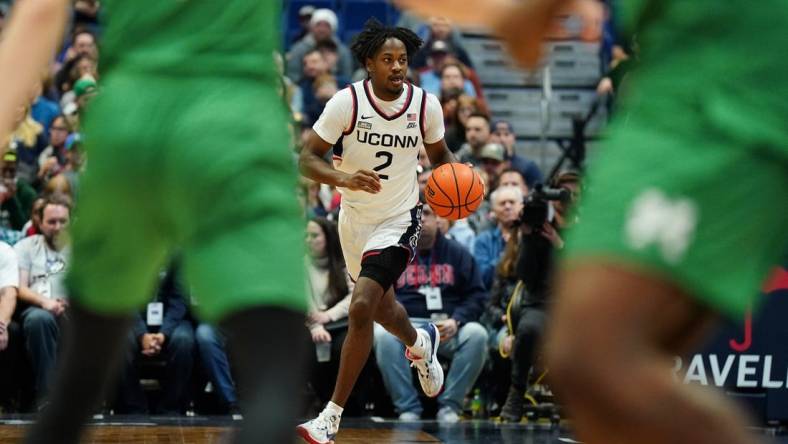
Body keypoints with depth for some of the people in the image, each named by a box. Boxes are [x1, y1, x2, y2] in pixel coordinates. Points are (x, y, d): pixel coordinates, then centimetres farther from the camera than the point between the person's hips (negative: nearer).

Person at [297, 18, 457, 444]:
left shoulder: (426, 105, -12)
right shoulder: (347, 102, -17)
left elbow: (439, 155, 8)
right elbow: (307, 158, -17)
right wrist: (343, 178, -37)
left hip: (398, 221, -2)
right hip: (354, 218, 2)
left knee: (361, 308, -19)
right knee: (380, 307, 23)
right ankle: (420, 343, 60)